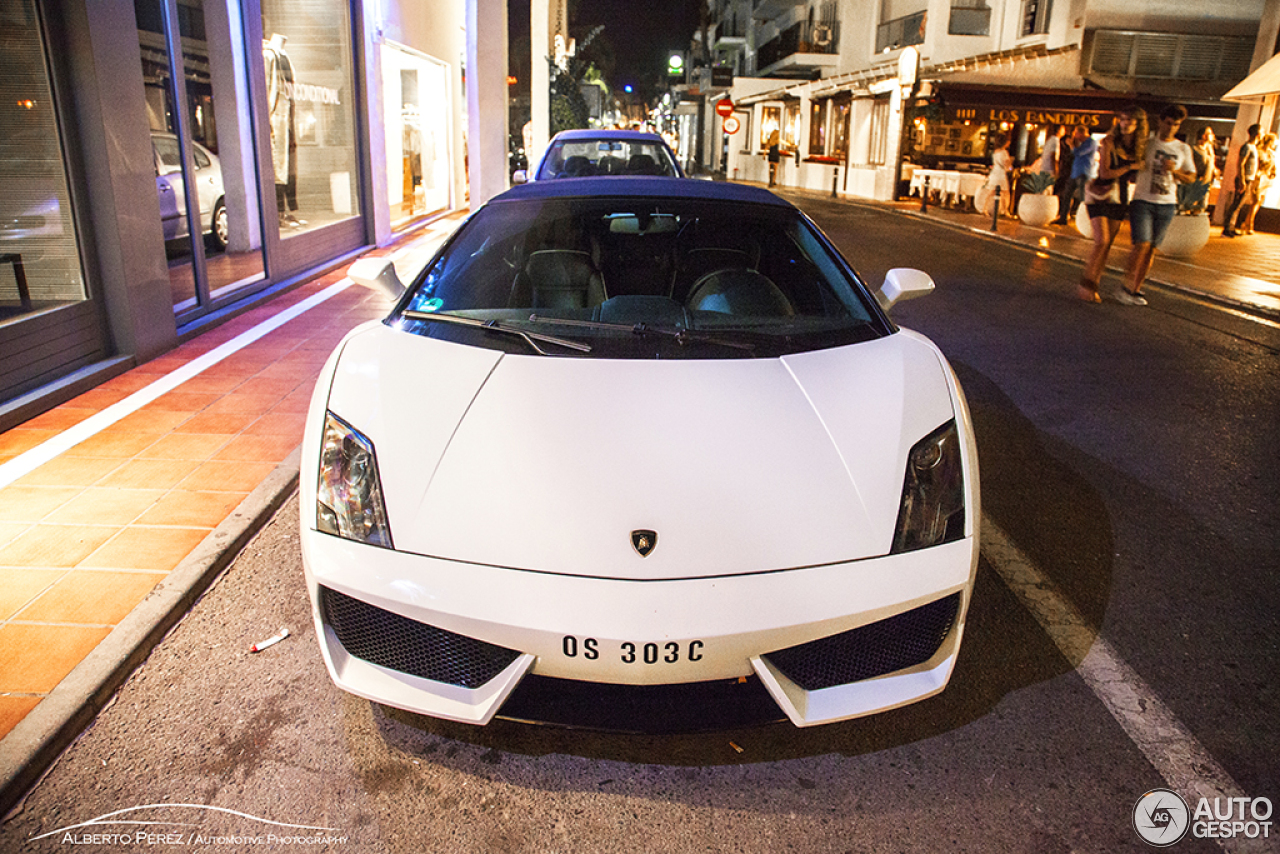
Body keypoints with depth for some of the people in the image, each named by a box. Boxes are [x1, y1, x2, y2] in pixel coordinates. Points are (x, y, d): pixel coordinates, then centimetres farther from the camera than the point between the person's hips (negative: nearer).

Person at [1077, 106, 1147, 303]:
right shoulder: (1109, 142, -7)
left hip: (1120, 198, 5)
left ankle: (1092, 286, 8)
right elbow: (1105, 173, -13)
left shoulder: (1140, 148, 8)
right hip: (1101, 196, -5)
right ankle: (1086, 285, -6)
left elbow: (1134, 177, 18)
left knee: (1107, 245, 3)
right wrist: (1131, 167, -9)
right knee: (1102, 241, -15)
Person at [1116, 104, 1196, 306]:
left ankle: (1136, 290, 10)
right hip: (1142, 201, -3)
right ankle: (1126, 286, -3)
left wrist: (1175, 171, -7)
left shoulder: (1183, 149, 10)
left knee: (1151, 249, 3)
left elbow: (1191, 178, 12)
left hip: (1167, 205, 3)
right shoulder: (1146, 143, 3)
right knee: (1141, 244, -15)